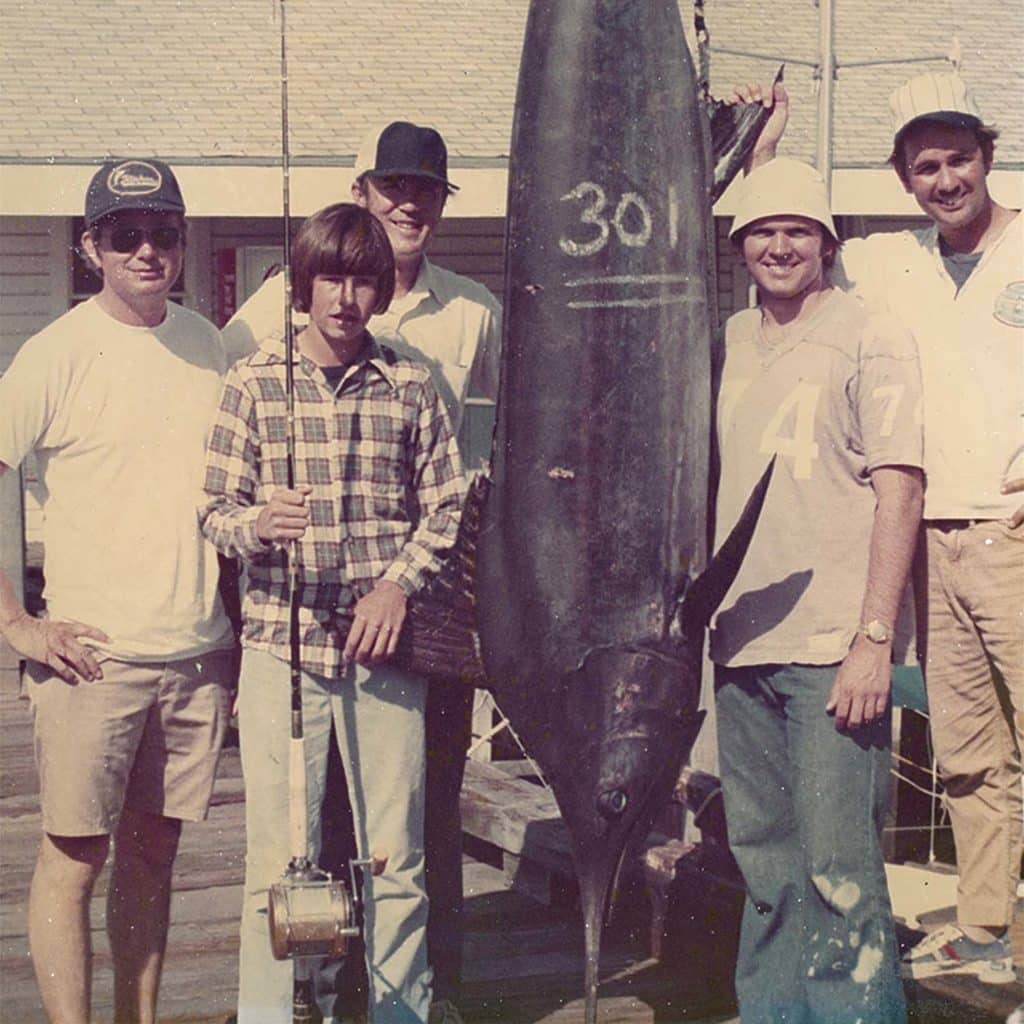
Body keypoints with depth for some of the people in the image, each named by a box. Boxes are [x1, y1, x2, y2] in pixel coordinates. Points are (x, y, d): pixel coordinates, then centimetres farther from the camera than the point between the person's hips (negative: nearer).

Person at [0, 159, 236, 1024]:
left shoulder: (208, 345, 9)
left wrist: (239, 630, 14)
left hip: (199, 656, 5)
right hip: (94, 657, -5)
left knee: (154, 852, 13)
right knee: (75, 855, -1)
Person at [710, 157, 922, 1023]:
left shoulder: (869, 340, -2)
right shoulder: (725, 343, 14)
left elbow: (898, 491, -8)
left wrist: (874, 639, -15)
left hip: (832, 646, -5)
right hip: (740, 641, 6)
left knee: (838, 864, -5)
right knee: (764, 860, 13)